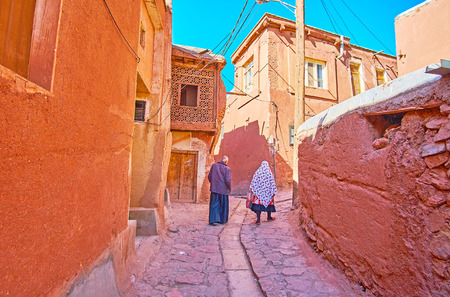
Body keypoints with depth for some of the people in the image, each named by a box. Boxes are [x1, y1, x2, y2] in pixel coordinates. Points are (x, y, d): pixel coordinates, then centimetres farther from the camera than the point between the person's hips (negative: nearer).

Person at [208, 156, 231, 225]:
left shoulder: (214, 165, 0)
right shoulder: (227, 169, -10)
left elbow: (209, 176, 2)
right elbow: (228, 180, -16)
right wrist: (229, 188, 1)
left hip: (214, 189, 2)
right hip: (223, 190, -2)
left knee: (214, 205, 8)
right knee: (223, 205, 13)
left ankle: (214, 219, 0)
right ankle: (222, 220, 25)